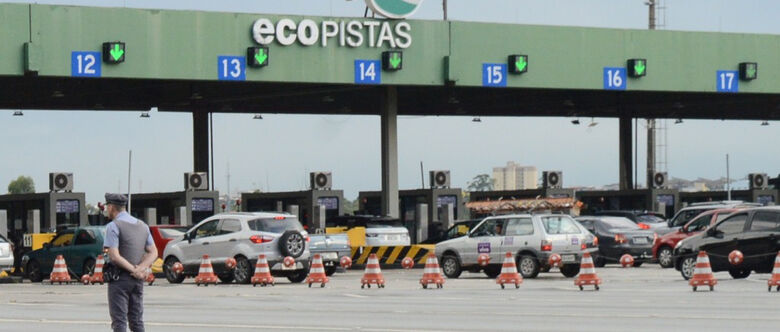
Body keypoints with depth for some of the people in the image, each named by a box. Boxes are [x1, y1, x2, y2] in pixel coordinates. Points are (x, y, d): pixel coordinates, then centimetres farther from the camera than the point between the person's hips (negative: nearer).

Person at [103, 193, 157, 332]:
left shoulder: (113, 226, -9)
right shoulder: (142, 226, 13)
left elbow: (114, 256, -18)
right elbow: (153, 253, 8)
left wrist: (134, 270, -13)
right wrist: (141, 268, -7)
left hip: (119, 279, -6)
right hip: (138, 280, 6)